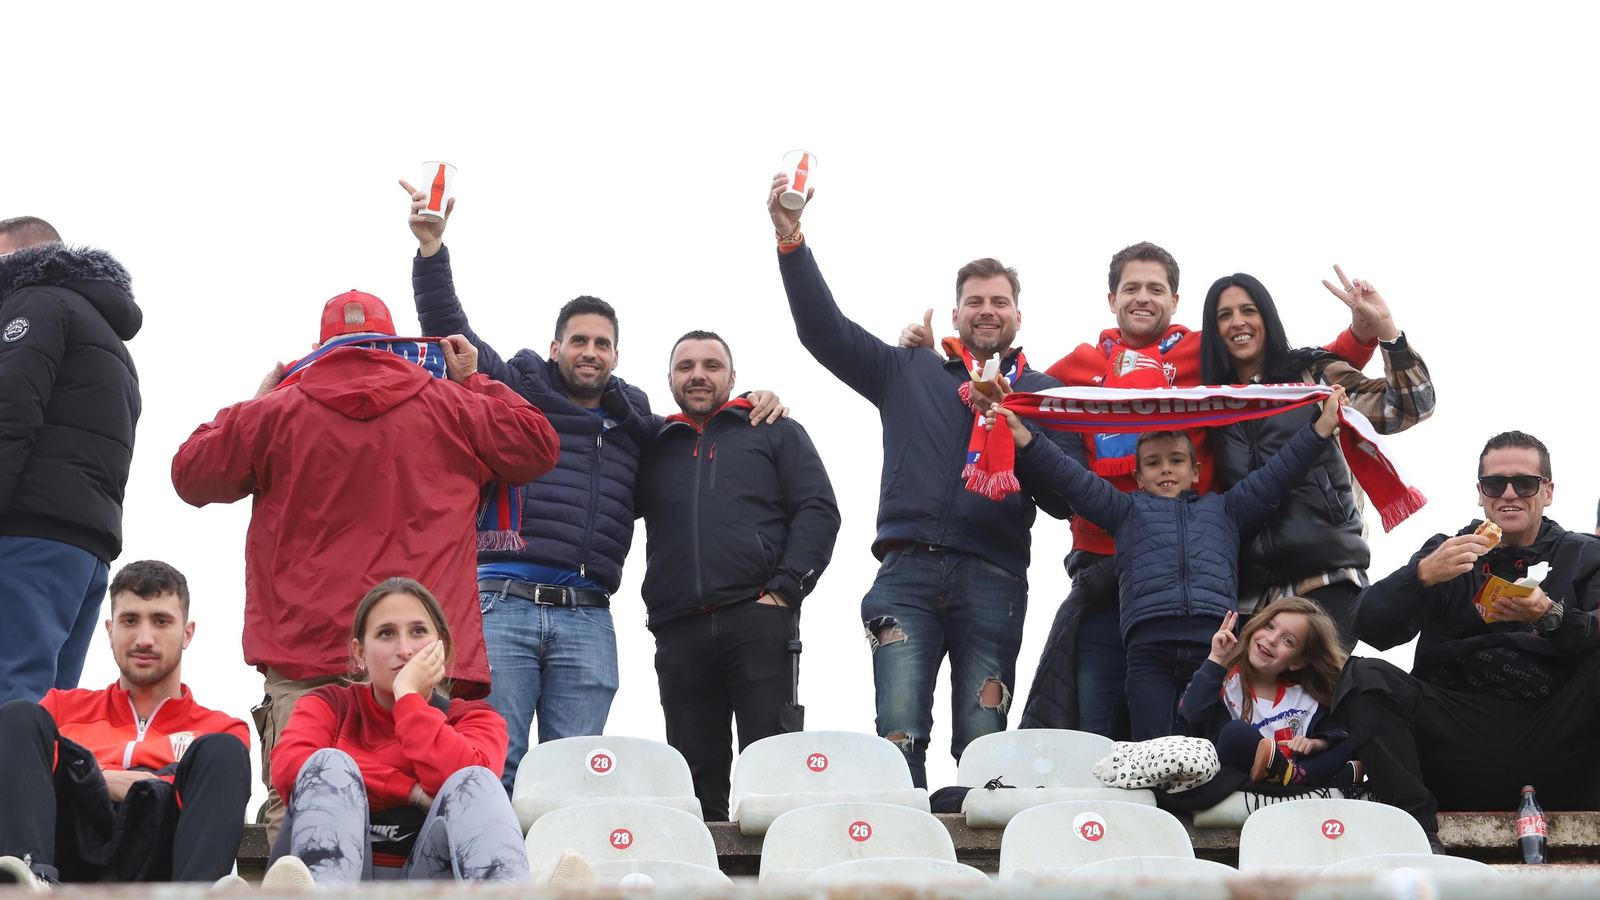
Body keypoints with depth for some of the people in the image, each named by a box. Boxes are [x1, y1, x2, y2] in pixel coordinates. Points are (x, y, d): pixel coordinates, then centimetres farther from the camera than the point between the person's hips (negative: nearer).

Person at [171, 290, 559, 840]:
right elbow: (538, 446, 24)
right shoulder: (452, 408, 10)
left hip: (303, 664, -1)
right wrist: (476, 384, 34)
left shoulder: (278, 412, 7)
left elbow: (191, 474, 20)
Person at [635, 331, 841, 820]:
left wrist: (785, 588, -7)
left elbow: (818, 510, 4)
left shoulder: (775, 432, 15)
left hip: (757, 617, -3)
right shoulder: (654, 447, 23)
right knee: (695, 771, 2)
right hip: (679, 629, 3)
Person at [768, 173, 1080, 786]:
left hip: (991, 579, 0)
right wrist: (791, 241, 3)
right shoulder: (909, 374, 22)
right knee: (899, 736, -13)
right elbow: (825, 331, 14)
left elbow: (1065, 496, 8)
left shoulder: (1042, 393, 18)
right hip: (908, 574, 1)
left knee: (982, 746, -7)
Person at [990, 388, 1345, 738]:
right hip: (1149, 645, -1)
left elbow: (1275, 474, 26)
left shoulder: (1223, 508, 31)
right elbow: (1073, 478, 18)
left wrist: (1323, 425, 19)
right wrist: (1023, 437, 6)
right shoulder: (1127, 509, 28)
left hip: (1214, 642, 1)